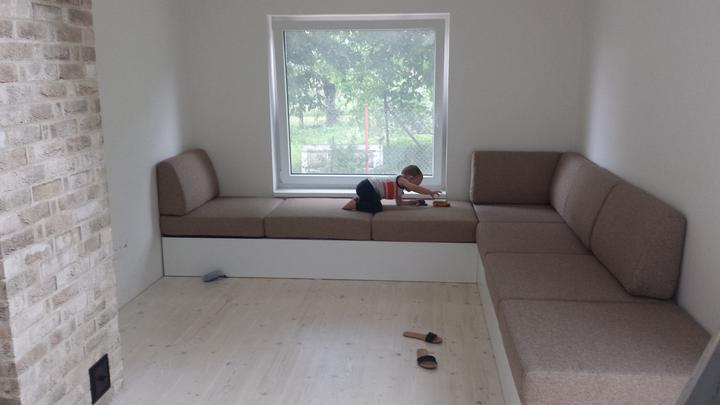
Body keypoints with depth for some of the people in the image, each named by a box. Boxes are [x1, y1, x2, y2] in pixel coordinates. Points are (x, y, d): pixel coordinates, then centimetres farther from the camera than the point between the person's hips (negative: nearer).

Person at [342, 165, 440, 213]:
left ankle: (358, 200, 21)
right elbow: (415, 188, -22)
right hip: (366, 187, -10)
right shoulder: (401, 180, -10)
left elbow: (400, 202, 22)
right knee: (377, 208, -19)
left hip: (368, 187, 10)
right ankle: (354, 204, -11)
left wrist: (414, 201, 13)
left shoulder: (399, 189, 19)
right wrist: (431, 192, -19)